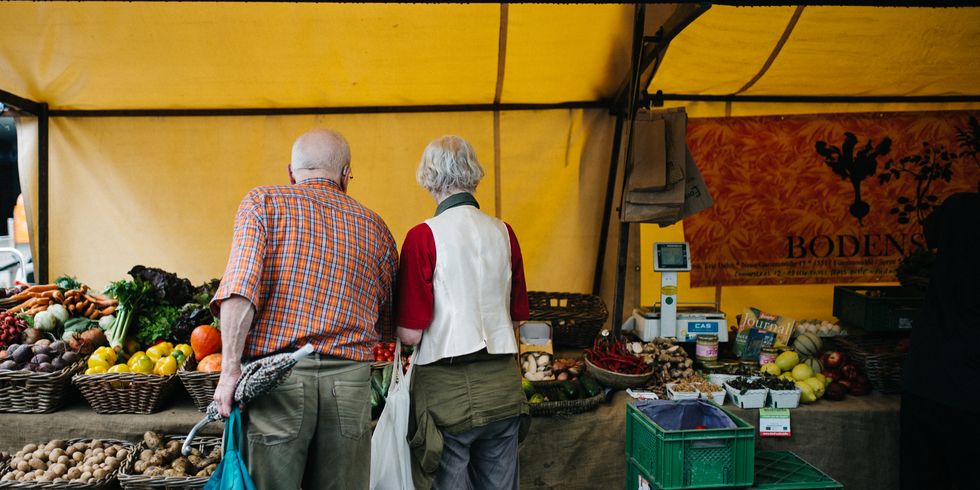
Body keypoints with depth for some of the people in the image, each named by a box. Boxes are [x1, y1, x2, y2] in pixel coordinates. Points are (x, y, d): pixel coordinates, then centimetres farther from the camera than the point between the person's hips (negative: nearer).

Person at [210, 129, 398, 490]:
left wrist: (230, 368, -11)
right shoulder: (374, 227, 12)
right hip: (350, 380, 3)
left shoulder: (263, 202, 4)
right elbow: (388, 326, 17)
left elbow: (240, 288, -12)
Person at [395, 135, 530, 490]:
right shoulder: (504, 232, 1)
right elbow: (515, 318, 9)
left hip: (447, 390, -4)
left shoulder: (424, 237, -13)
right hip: (504, 388, 5)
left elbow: (410, 335, -13)